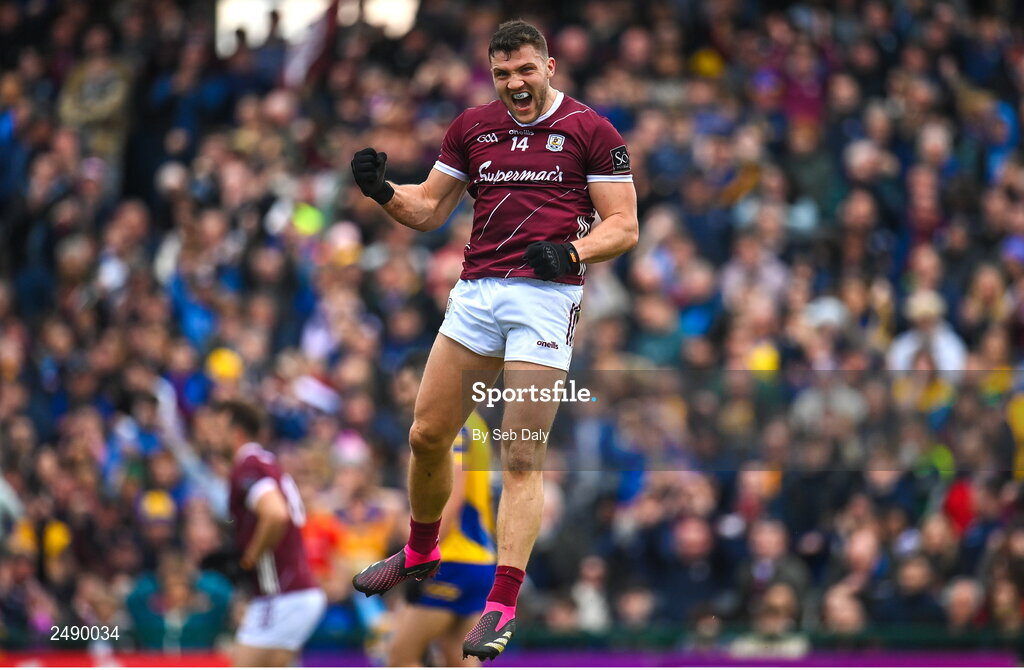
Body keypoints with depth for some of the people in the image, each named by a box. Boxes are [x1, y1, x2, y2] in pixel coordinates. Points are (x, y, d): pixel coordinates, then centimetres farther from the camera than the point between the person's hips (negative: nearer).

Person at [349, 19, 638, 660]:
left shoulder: (591, 131, 0)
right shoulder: (472, 127, 13)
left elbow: (623, 226, -1)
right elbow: (430, 209, 19)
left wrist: (570, 253, -20)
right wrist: (383, 192, -2)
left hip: (547, 297, -5)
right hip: (476, 292, 5)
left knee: (522, 457, -8)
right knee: (427, 436, 7)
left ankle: (502, 608, -9)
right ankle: (421, 553, 33)